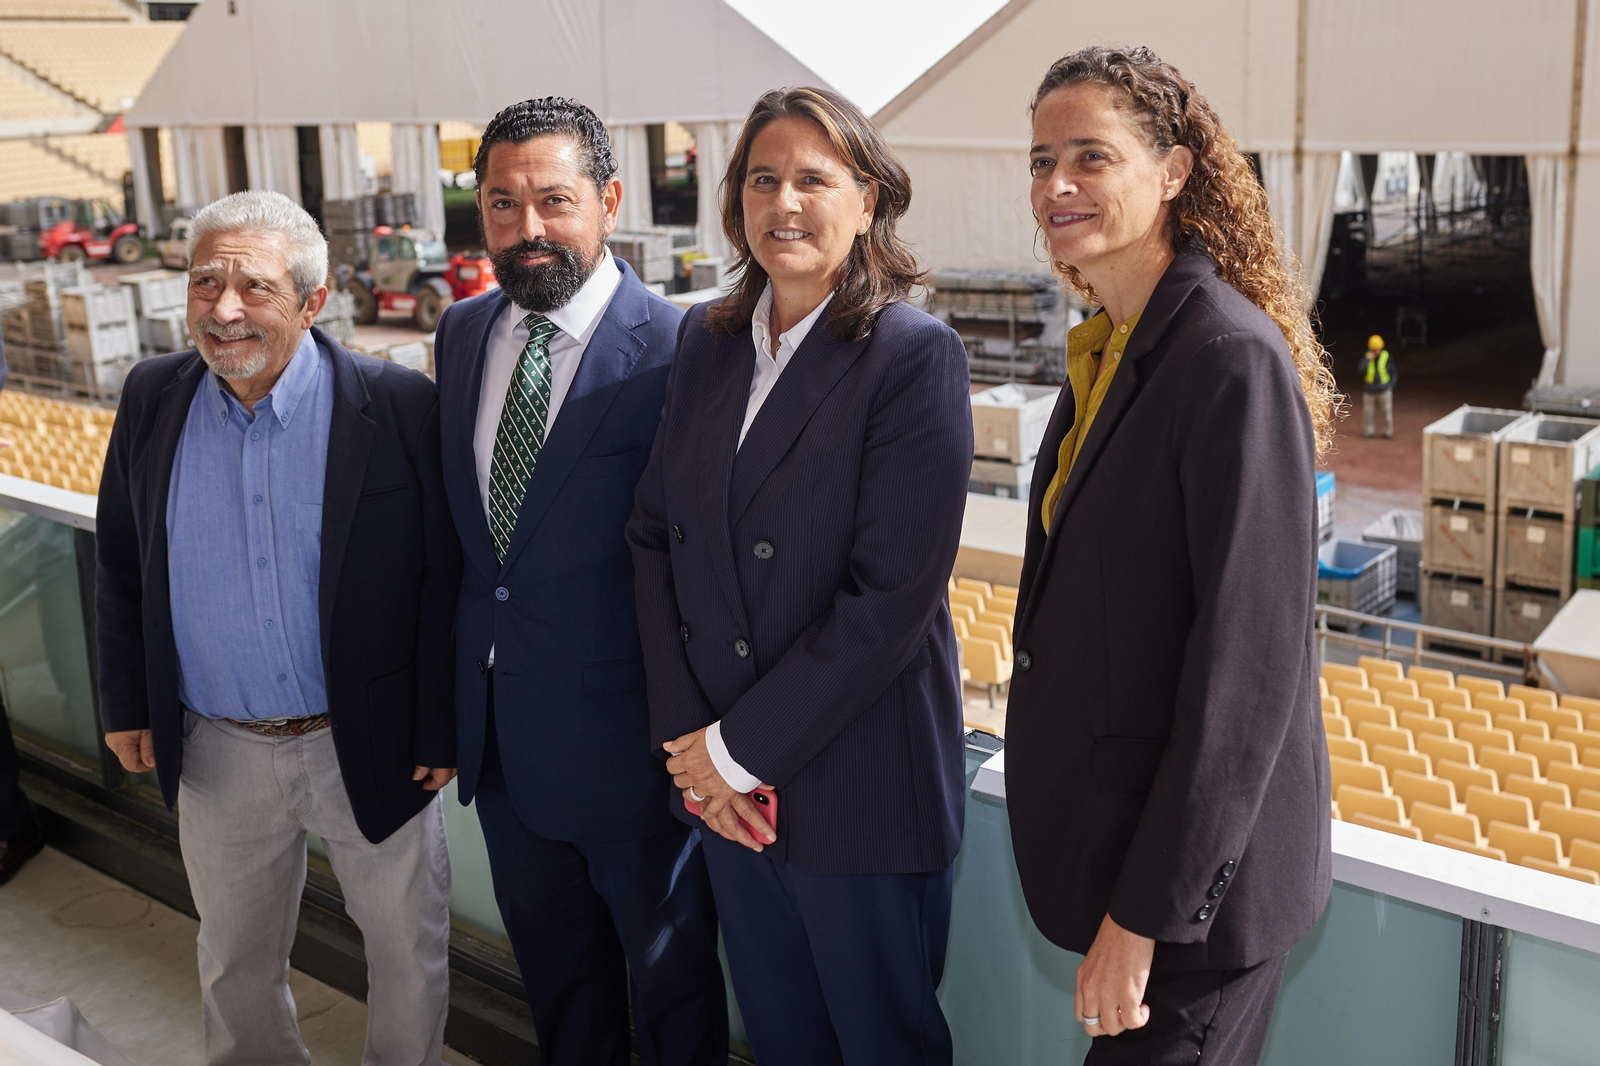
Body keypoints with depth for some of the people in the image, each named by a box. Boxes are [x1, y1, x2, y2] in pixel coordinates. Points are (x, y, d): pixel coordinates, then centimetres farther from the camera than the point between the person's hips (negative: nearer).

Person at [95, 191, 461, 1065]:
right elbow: (119, 564, 8)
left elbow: (444, 583, -12)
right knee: (236, 961, 23)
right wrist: (126, 702, 7)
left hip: (370, 747, -3)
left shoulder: (399, 407, -16)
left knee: (409, 951, 16)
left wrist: (439, 731, -11)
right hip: (217, 754, 3)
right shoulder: (152, 398, -4)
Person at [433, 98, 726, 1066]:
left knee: (670, 971, 16)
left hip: (621, 733, -6)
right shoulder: (463, 332, 3)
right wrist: (454, 688, 11)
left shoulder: (677, 351, -19)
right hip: (497, 726, 6)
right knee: (555, 971, 25)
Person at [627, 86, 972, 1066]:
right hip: (723, 772, 5)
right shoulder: (707, 340, 5)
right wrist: (688, 739, -5)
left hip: (860, 783, -5)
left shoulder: (916, 355, -14)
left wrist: (739, 747, -15)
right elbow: (656, 536, 4)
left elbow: (893, 595, -20)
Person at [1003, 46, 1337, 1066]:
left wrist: (1146, 911, -20)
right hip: (1110, 824, 8)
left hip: (1199, 868, -8)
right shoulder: (1108, 349, 8)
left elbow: (1251, 664, -23)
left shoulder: (1234, 358, -20)